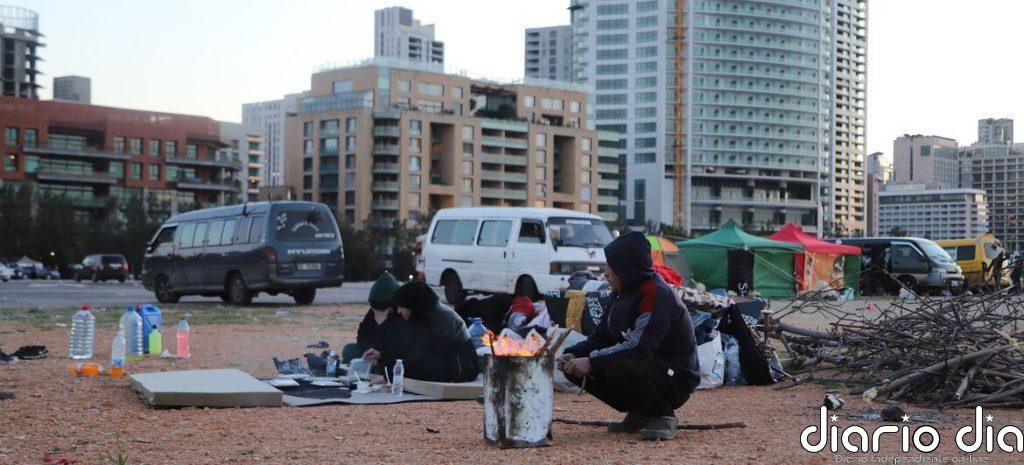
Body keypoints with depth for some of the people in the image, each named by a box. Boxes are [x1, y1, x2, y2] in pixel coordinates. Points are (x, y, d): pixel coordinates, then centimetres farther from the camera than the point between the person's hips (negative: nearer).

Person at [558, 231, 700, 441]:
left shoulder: (657, 294, -21)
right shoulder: (622, 294, 8)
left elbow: (639, 348, -30)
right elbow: (600, 337, 10)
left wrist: (592, 362, -27)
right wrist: (573, 355, -9)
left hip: (675, 378, -9)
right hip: (642, 369, 9)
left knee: (618, 370, -36)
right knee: (576, 369, -2)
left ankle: (663, 415, -11)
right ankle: (639, 414, 8)